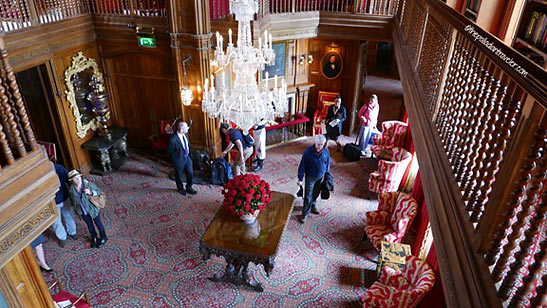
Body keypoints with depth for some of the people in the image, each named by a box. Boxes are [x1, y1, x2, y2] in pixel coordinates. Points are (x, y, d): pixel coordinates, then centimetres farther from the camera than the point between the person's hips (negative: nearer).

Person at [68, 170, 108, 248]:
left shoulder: (88, 184, -25)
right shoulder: (71, 189, -14)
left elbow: (99, 191, -16)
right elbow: (72, 199, 6)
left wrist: (91, 192, -33)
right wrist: (75, 208, 12)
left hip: (92, 208, -3)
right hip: (83, 211, 3)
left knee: (98, 223, 15)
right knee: (89, 224, 22)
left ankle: (103, 238, 38)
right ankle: (94, 238, 47)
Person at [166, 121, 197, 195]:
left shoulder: (185, 134, -10)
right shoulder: (173, 139, -31)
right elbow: (169, 152, -16)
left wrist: (188, 154, 12)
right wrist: (175, 158, -2)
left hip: (187, 157, 6)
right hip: (179, 160, -6)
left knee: (190, 173, 14)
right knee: (179, 175, 17)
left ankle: (189, 188, 39)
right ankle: (180, 188, 44)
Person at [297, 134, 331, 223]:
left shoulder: (326, 151, -12)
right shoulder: (308, 151, -23)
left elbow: (328, 163, 4)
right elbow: (302, 165, -16)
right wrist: (300, 179, -13)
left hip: (321, 176, 4)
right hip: (310, 177, -4)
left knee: (316, 193, 22)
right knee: (308, 196, 0)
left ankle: (312, 205, 48)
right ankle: (304, 214, 13)